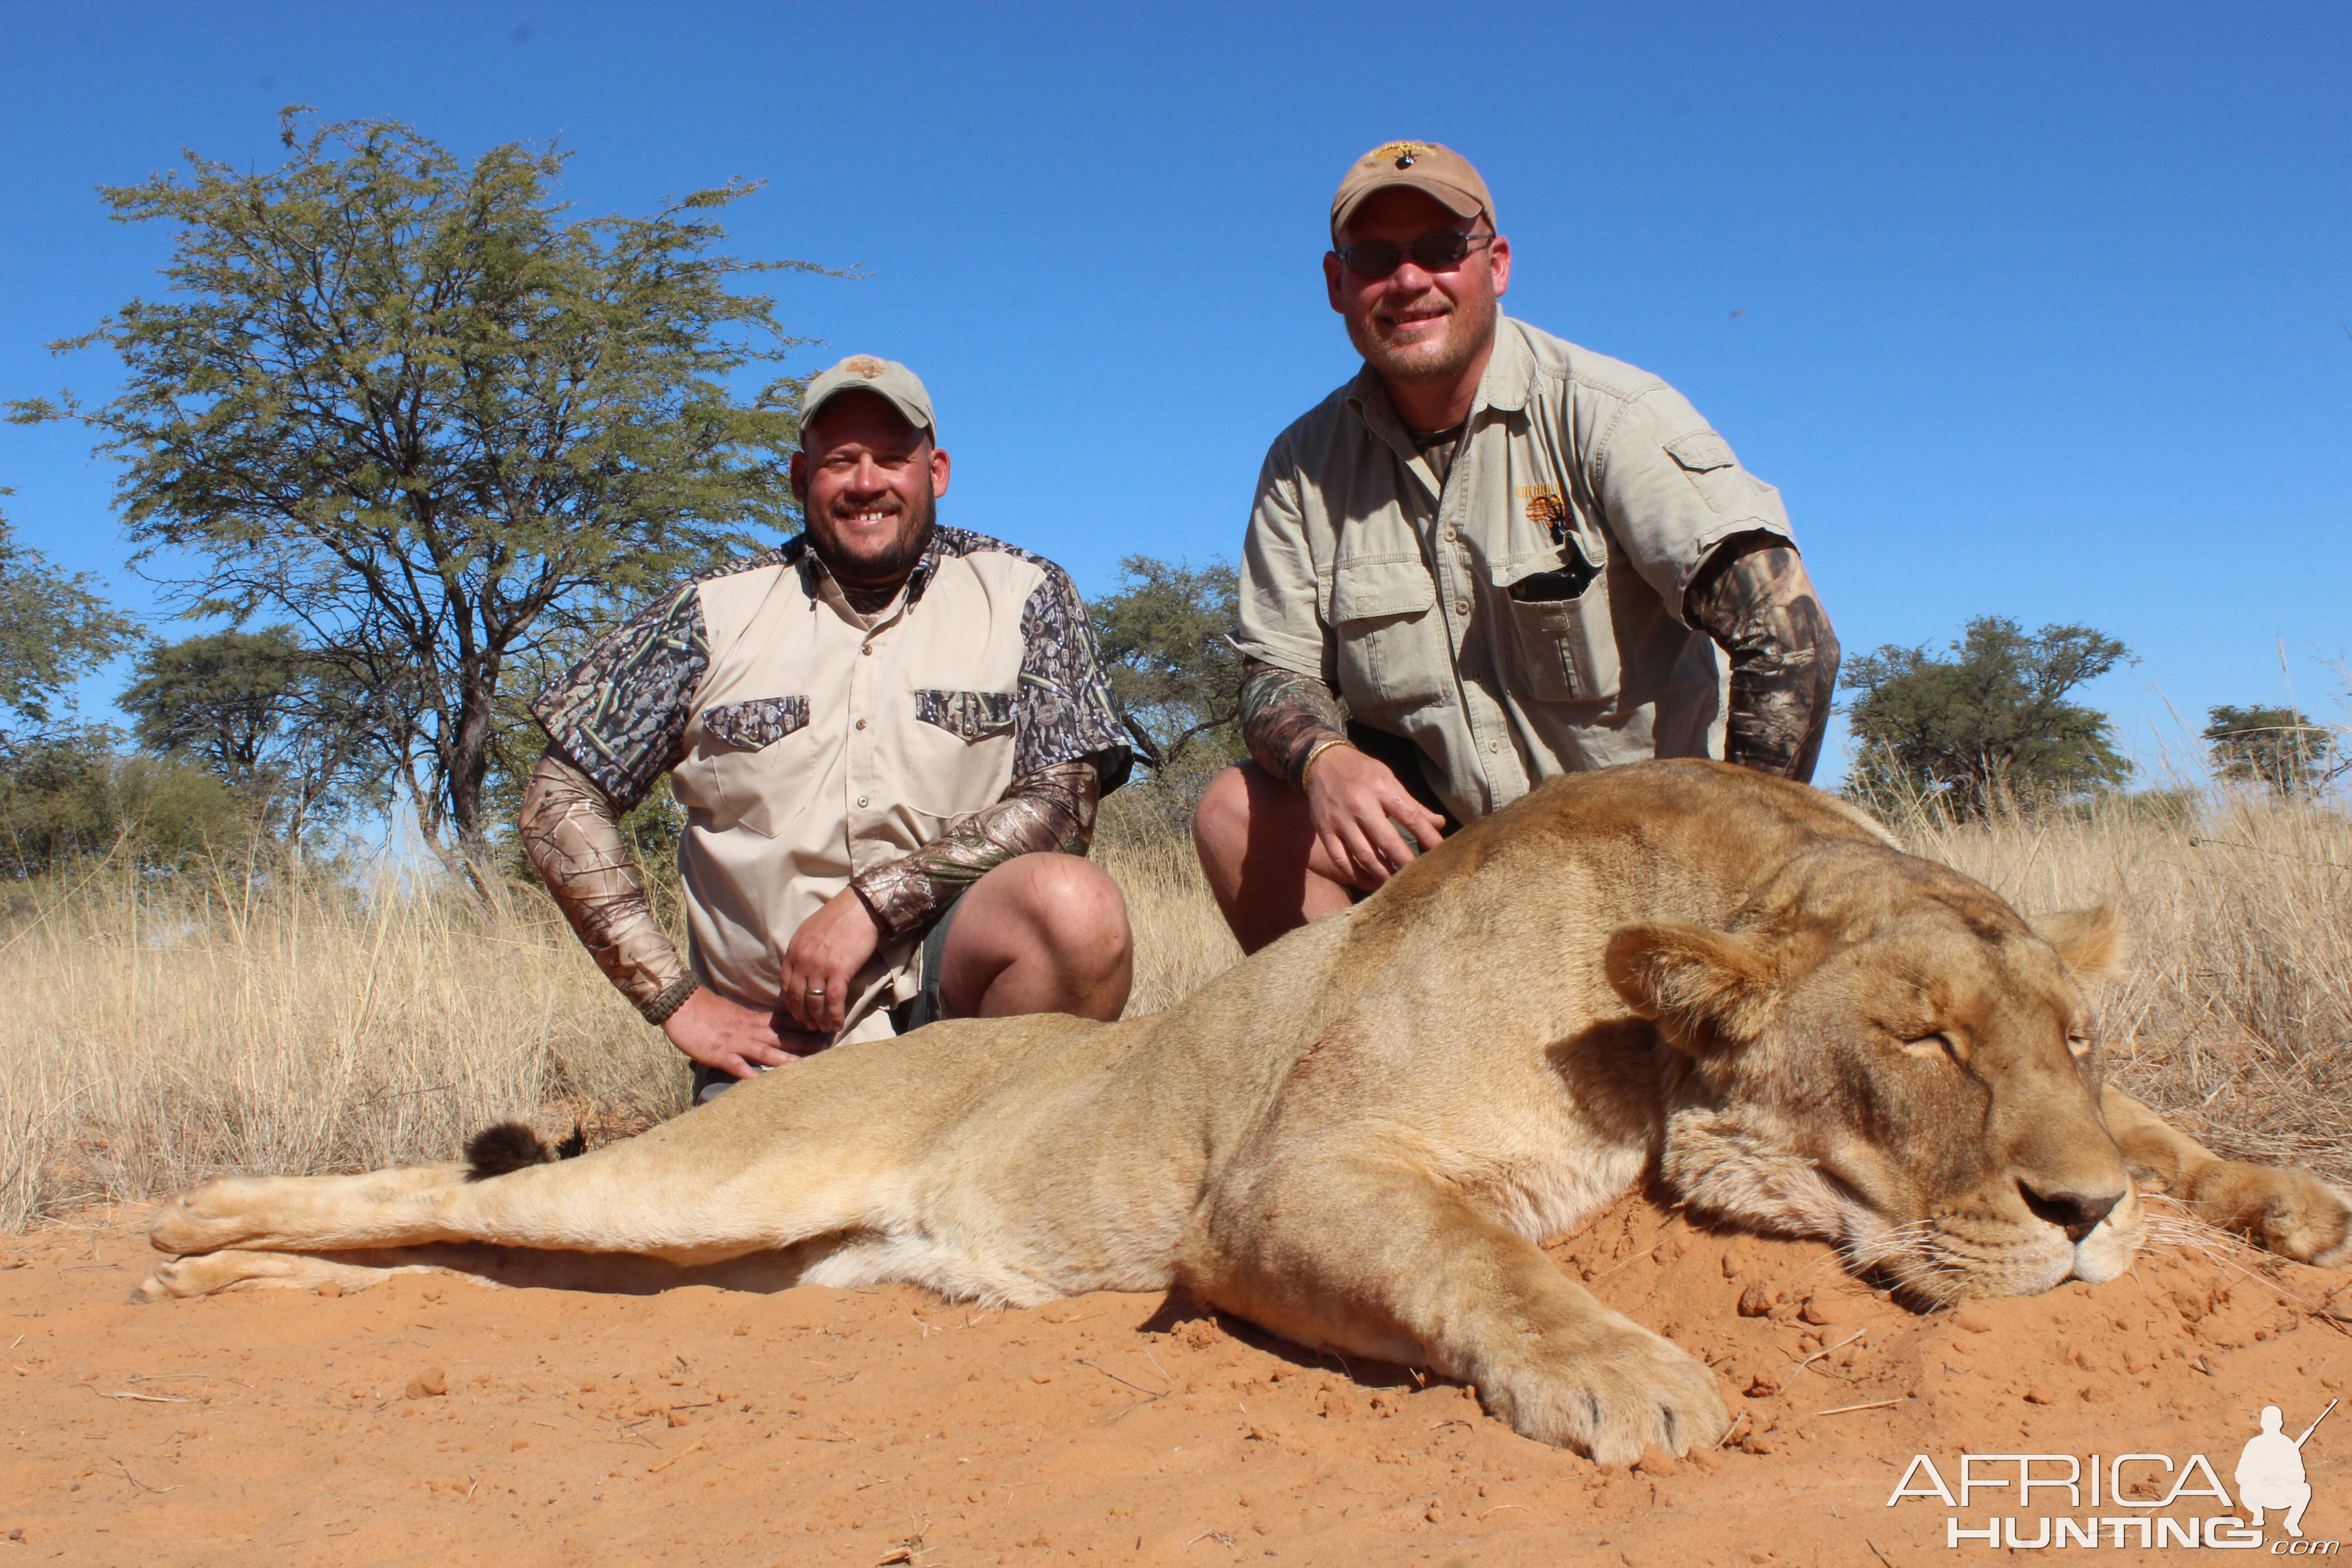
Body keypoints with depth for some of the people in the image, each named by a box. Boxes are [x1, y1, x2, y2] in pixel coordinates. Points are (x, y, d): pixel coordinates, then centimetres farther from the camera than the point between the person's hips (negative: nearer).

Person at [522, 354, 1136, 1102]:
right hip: (773, 1039, 1)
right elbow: (561, 803, 6)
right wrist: (679, 999, -1)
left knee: (1074, 904, -31)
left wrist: (874, 900, -15)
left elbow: (1062, 802, -4)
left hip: (956, 982, 0)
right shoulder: (715, 614, 7)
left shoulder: (1024, 595, 6)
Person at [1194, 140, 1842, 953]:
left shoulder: (1608, 414, -14)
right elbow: (1277, 670, 3)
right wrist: (1323, 758, -22)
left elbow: (1790, 635, -21)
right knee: (1237, 811, -15)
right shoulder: (1305, 464, 1)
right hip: (1437, 821, 4)